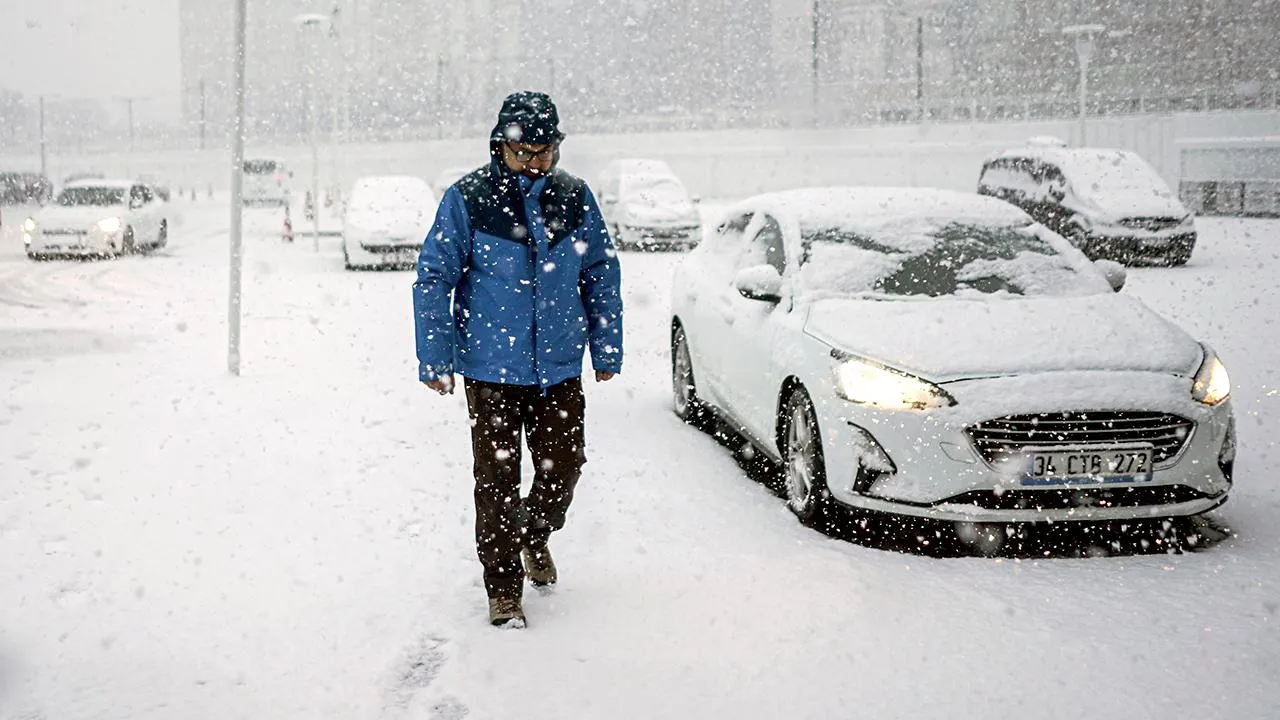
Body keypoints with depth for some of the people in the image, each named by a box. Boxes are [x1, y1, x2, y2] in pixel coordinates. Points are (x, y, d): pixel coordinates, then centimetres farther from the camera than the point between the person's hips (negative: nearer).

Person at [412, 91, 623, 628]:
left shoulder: (574, 196, 2)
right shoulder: (466, 199, -8)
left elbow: (602, 274, 12)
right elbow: (432, 279, -4)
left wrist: (607, 349, 12)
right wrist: (434, 358, -6)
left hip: (560, 366, 3)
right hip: (491, 368, -3)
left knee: (563, 467, 9)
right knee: (497, 479, 1)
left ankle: (536, 535, 40)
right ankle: (503, 588, 16)